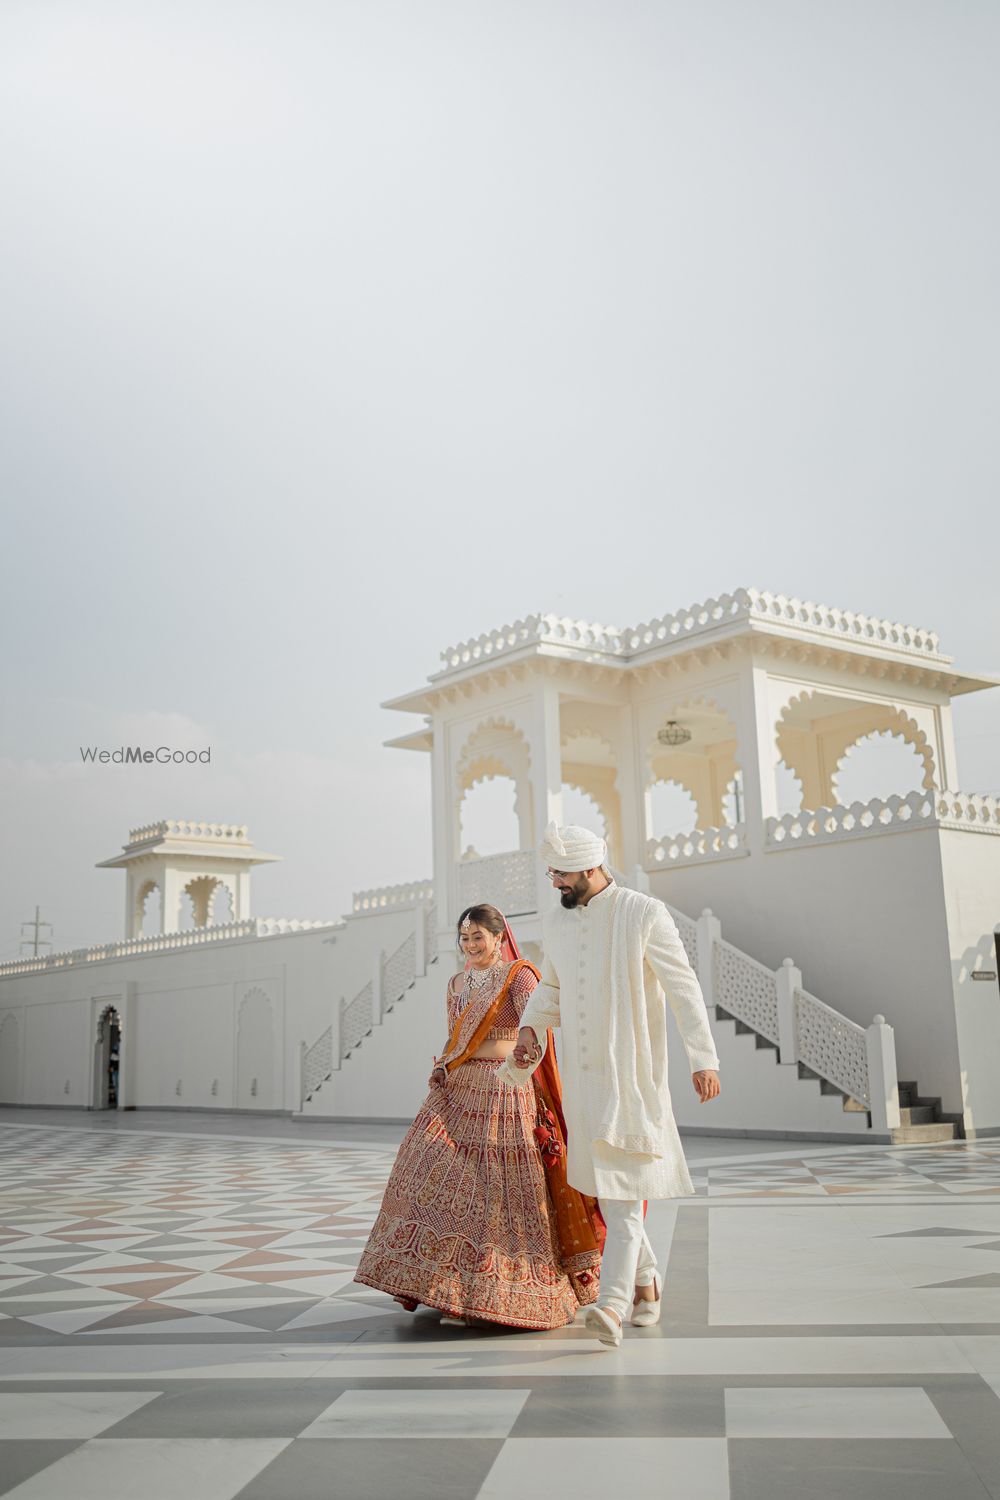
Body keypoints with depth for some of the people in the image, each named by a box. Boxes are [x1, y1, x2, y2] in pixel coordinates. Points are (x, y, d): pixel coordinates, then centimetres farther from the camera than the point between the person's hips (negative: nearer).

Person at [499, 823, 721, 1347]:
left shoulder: (645, 915, -10)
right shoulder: (555, 922, 8)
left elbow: (683, 988, -9)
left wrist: (703, 1059, -13)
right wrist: (530, 1028, 4)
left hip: (632, 1074, -6)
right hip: (582, 1075, 6)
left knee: (622, 1189, -11)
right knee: (604, 1187, 12)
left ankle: (613, 1303, -15)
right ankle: (645, 1282, 28)